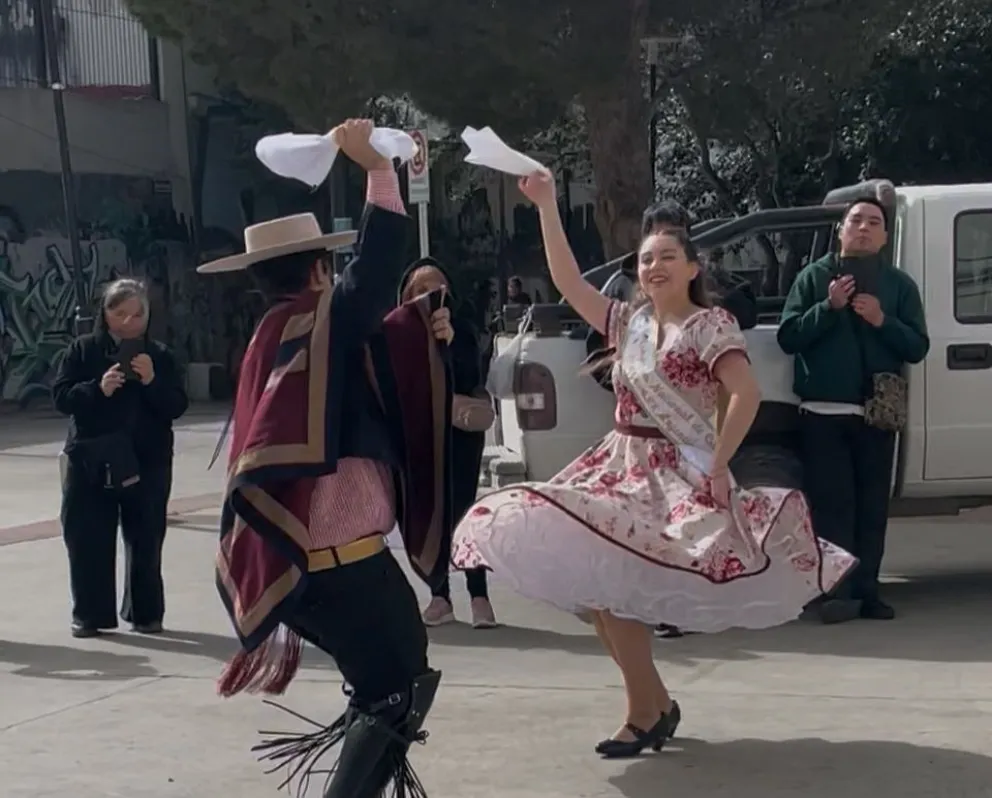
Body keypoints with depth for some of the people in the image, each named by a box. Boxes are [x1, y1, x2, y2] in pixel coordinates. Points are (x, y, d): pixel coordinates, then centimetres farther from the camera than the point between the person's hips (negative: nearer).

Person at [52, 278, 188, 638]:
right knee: (88, 541, 1)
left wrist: (152, 381, -19)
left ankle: (146, 613, 18)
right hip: (90, 460, 0)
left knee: (146, 541, 6)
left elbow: (177, 406, -2)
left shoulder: (159, 355, 4)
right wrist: (98, 388, -22)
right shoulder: (83, 350, 2)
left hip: (147, 462, 1)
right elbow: (61, 397, -5)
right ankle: (89, 615, 12)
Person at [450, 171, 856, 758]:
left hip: (678, 472, -7)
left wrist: (718, 465, -21)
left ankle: (646, 713, -2)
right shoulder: (630, 322, 12)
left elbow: (747, 394, -17)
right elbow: (568, 282, 8)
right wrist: (547, 208, 5)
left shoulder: (711, 326, -7)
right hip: (622, 465, 7)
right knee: (594, 582, 0)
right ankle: (656, 703, 13)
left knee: (612, 584, -16)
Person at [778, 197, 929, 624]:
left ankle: (865, 591, 9)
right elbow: (787, 337, -1)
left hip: (876, 413, 2)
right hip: (823, 413, -2)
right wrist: (828, 307, -14)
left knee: (872, 507, 3)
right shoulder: (813, 277, 6)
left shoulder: (900, 285, 10)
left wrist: (882, 321, -12)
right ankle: (839, 591, -5)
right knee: (832, 505, -7)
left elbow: (917, 347, 4)